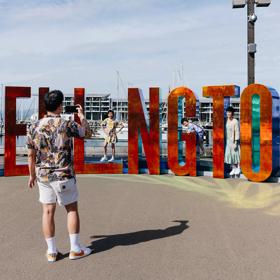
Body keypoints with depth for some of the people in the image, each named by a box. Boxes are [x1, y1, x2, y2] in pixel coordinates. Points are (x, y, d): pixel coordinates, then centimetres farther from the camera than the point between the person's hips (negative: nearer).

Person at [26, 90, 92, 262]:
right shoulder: (67, 125, -12)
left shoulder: (34, 127, -2)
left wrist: (32, 175, 17)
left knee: (48, 211, 10)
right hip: (64, 175, -3)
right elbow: (88, 134, 6)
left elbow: (31, 155, 4)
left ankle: (52, 251, 18)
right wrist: (82, 116, 19)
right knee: (72, 209, 10)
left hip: (43, 175, 4)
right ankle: (75, 249, 16)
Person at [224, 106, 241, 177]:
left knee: (236, 154, 1)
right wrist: (224, 141, 11)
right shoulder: (226, 121, 7)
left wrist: (236, 143, -16)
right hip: (228, 141, 6)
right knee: (229, 155, 7)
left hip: (234, 141, -6)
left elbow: (237, 132, -13)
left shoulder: (235, 121, -11)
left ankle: (238, 168, 15)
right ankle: (233, 169, 17)